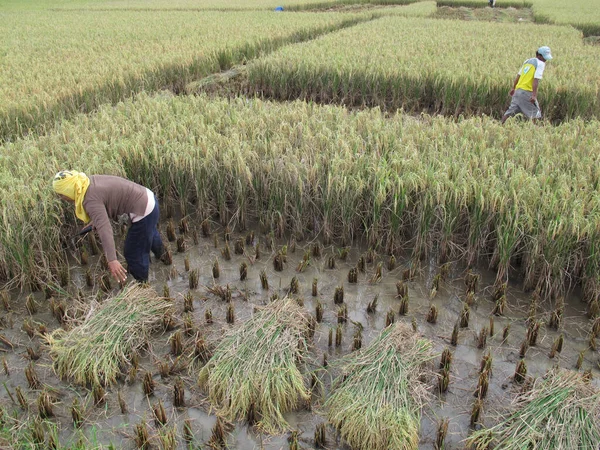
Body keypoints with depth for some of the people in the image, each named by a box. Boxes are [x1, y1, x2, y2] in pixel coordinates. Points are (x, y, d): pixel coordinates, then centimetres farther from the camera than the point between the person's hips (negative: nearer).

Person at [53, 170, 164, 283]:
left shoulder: (91, 200, -27)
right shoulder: (88, 181, 0)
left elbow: (104, 229, -39)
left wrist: (112, 260, -46)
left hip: (144, 212, -10)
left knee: (134, 254, 5)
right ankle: (159, 254, 67)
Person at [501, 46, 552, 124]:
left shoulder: (527, 61, 18)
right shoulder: (541, 64, -5)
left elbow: (518, 76, 18)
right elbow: (536, 80, -16)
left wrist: (513, 88, 23)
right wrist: (534, 95, -20)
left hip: (518, 89, 7)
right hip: (527, 91, -7)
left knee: (511, 110, 9)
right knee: (535, 112, 2)